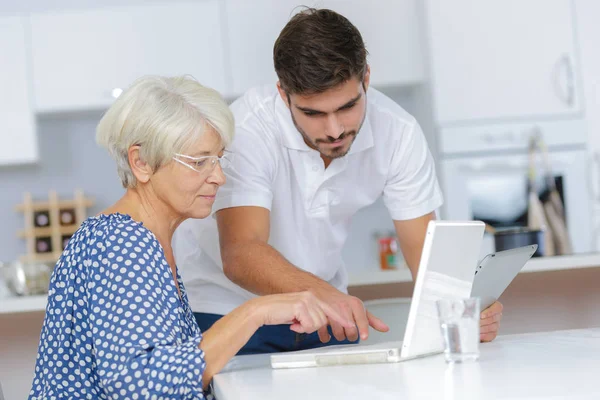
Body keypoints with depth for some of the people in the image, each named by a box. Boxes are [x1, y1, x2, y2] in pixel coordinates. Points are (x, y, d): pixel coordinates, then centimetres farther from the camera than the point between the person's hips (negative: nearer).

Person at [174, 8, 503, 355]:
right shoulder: (247, 130, -26)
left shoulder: (398, 133, -14)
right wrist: (320, 293, -54)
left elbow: (424, 248, -13)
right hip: (224, 310, -3)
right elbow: (240, 254, -36)